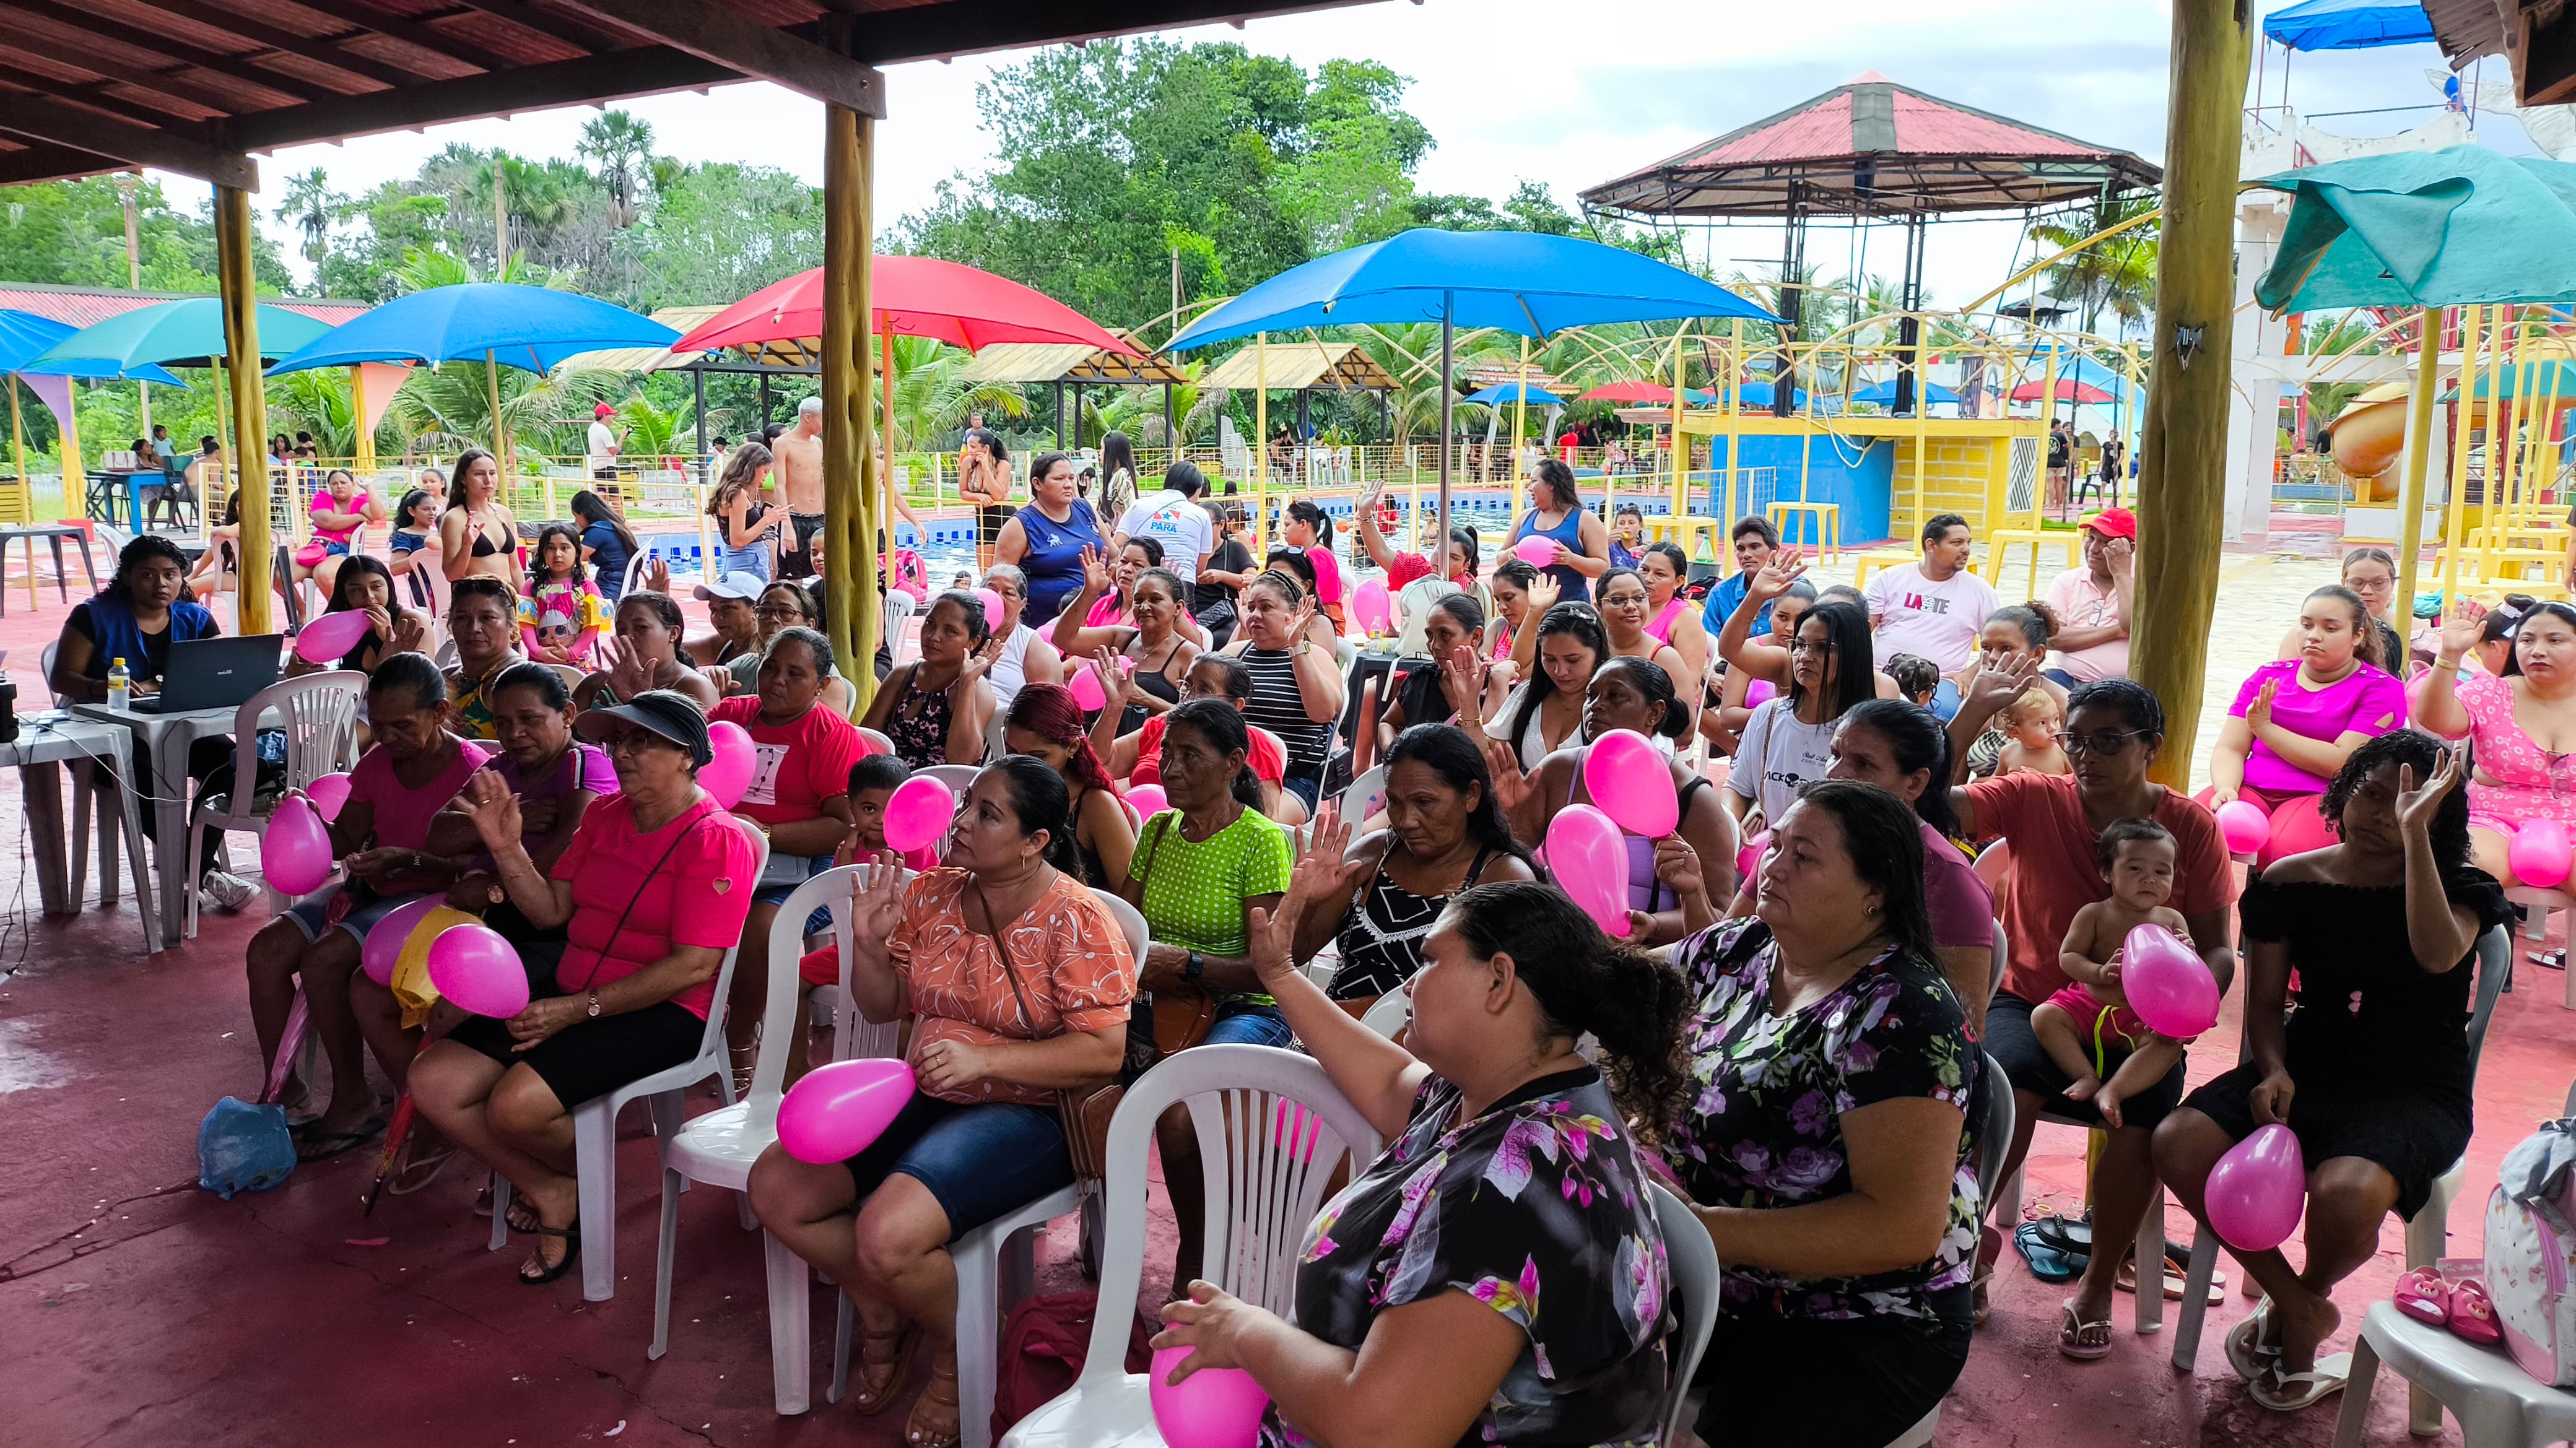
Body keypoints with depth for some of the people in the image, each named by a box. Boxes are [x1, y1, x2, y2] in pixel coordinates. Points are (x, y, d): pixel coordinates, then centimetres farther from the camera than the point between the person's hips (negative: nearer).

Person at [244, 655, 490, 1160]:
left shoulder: (472, 771, -17)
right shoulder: (378, 762, 7)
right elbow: (347, 840, 9)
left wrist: (410, 862, -35)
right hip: (369, 888, 9)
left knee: (323, 960, -26)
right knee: (266, 950, -8)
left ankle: (353, 1100, -9)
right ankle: (280, 1089, 5)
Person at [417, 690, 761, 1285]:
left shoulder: (717, 840, -13)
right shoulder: (604, 816, 12)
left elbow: (694, 967, -19)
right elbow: (551, 910, 12)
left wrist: (579, 1009, -19)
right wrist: (506, 847, -4)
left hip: (662, 1014, -8)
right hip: (571, 1000, 8)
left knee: (516, 1104, -26)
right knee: (432, 1079, -6)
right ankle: (551, 1192, 9)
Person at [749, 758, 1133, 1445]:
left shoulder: (1075, 920, -14)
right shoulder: (931, 893, 4)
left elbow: (1105, 1052, -19)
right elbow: (884, 1006, 14)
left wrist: (986, 1060, -27)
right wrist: (869, 948, -8)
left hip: (1027, 1112, -7)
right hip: (924, 1097, 7)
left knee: (887, 1235, -28)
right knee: (775, 1187, -4)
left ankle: (954, 1358, 6)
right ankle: (884, 1318, 20)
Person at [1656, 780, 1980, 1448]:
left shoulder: (1901, 1016, -19)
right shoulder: (1735, 952, 2)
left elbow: (1903, 1228, -24)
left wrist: (1700, 1229, -26)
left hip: (1859, 1326, -6)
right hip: (1709, 1282, 6)